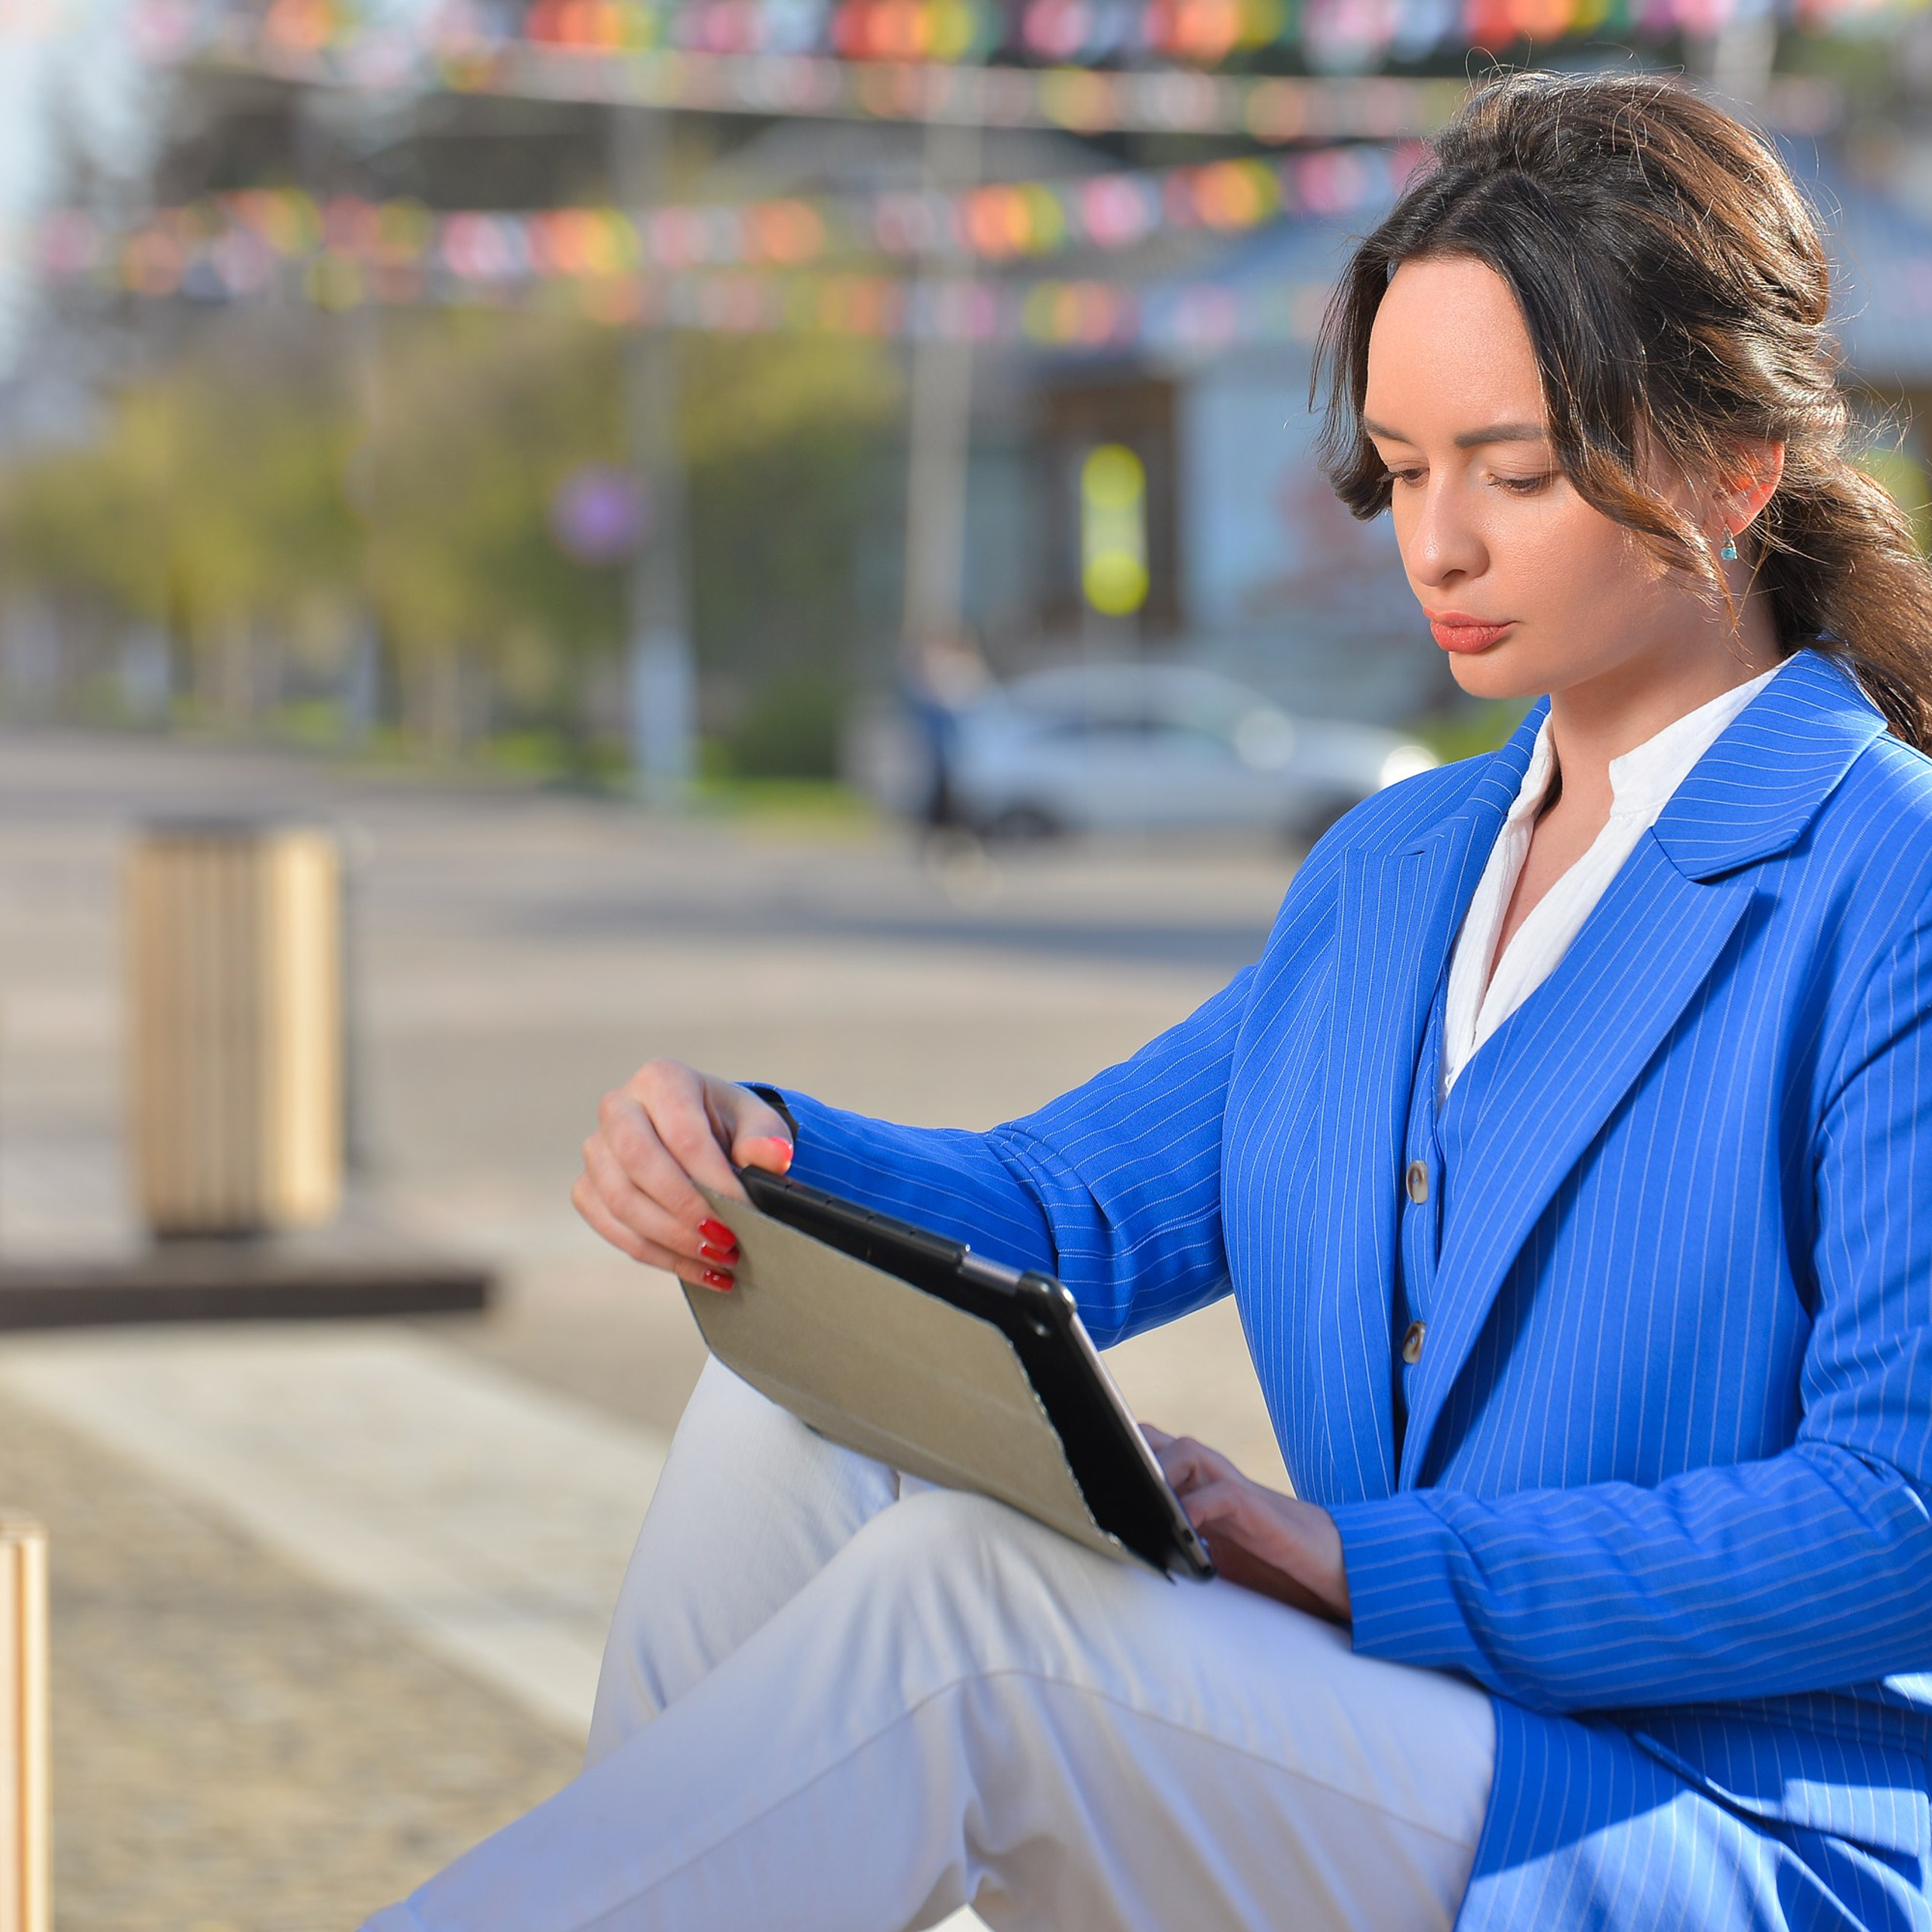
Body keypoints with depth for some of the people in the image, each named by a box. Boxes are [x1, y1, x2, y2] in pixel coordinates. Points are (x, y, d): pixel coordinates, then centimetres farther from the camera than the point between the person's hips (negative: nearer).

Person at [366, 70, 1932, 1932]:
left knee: (975, 1588, -28)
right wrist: (760, 1155, -10)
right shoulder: (1390, 872, 18)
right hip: (1392, 1749, 7)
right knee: (790, 1419, -15)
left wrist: (1371, 1563, -20)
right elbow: (1066, 1223, 12)